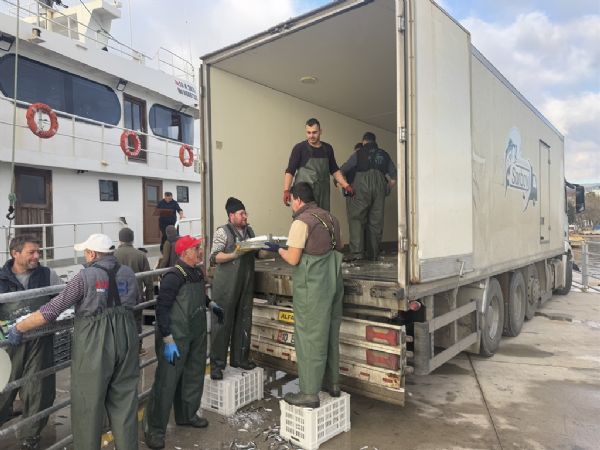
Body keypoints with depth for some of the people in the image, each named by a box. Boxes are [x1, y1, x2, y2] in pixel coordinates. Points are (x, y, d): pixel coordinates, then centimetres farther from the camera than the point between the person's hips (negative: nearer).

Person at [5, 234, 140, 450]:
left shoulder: (86, 276, -11)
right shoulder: (128, 273, 2)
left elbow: (52, 310, -10)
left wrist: (19, 328, 1)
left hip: (94, 345, -5)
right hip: (126, 340, 5)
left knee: (88, 406, 12)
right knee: (124, 401, 16)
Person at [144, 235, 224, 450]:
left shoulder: (197, 272, 5)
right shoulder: (174, 276, -21)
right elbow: (162, 308, -22)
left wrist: (211, 304, 17)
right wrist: (168, 340, -24)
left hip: (197, 336, 9)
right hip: (177, 339, -8)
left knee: (194, 376, 20)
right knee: (167, 382, 0)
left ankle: (186, 415, 39)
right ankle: (154, 429, 15)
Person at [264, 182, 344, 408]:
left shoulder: (302, 222, -14)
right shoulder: (330, 217, 9)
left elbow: (293, 259, -16)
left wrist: (279, 249, 2)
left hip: (312, 287, -8)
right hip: (334, 282, 8)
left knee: (310, 336, 0)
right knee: (331, 333, 17)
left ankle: (309, 393, 9)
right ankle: (332, 383, 30)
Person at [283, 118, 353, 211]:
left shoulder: (327, 149, 11)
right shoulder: (299, 148, -2)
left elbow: (334, 170, 19)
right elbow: (290, 171, -5)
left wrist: (346, 185, 9)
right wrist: (286, 190, -18)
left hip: (323, 193, 4)